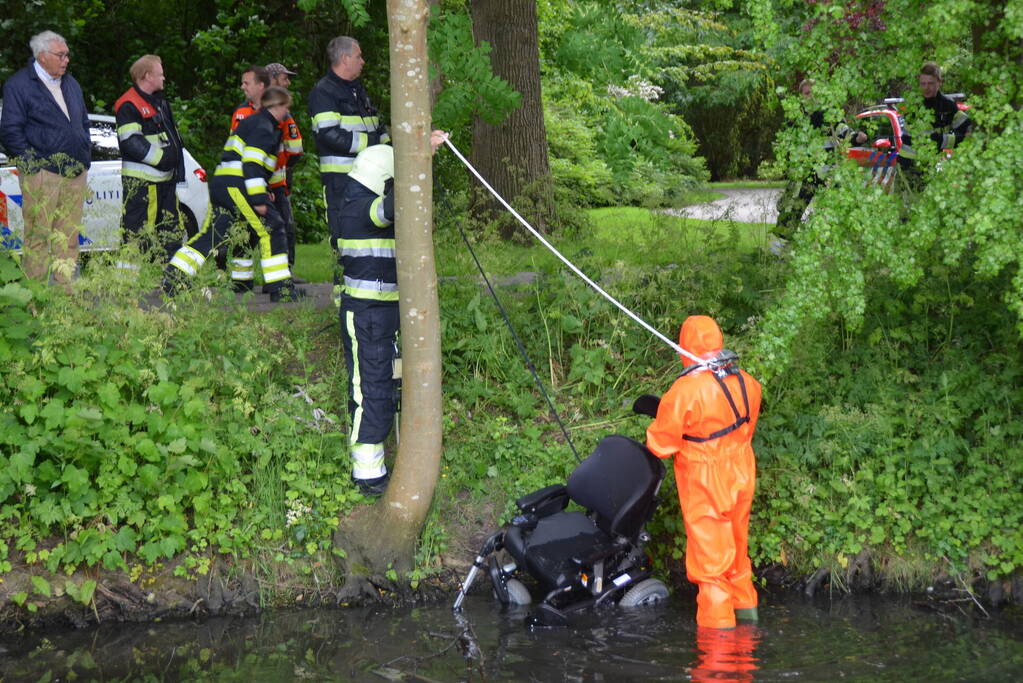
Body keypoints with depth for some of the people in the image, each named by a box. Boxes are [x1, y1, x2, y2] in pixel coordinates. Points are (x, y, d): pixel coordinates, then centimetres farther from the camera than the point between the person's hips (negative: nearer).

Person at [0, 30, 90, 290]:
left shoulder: (71, 84, 19)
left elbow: (83, 122, 27)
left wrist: (85, 157, 16)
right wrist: (30, 161, -11)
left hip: (75, 174, 7)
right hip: (42, 173, -6)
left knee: (68, 237, 8)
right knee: (39, 234, -6)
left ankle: (66, 289, 13)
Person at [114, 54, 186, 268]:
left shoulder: (160, 102, 19)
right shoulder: (128, 105, -12)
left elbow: (173, 136, 27)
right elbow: (130, 141, -20)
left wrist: (177, 161, 15)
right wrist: (160, 157, -19)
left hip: (165, 177, 10)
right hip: (141, 178, -10)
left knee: (172, 226, 14)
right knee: (137, 227, -10)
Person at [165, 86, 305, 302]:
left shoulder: (252, 122, 25)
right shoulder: (264, 127, -7)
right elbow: (252, 163, -18)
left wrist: (260, 193, 28)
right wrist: (258, 198, -21)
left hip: (220, 184, 10)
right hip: (237, 185, -10)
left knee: (211, 234, 9)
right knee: (271, 230, -4)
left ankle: (172, 278, 3)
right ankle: (280, 288, -4)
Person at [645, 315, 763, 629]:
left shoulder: (685, 391, -23)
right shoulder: (747, 383, -3)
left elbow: (661, 444, -14)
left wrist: (653, 429, 7)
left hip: (705, 486, -6)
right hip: (742, 479, 6)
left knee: (710, 556, 4)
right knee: (736, 546, 23)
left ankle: (717, 623, 10)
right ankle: (745, 607, 36)